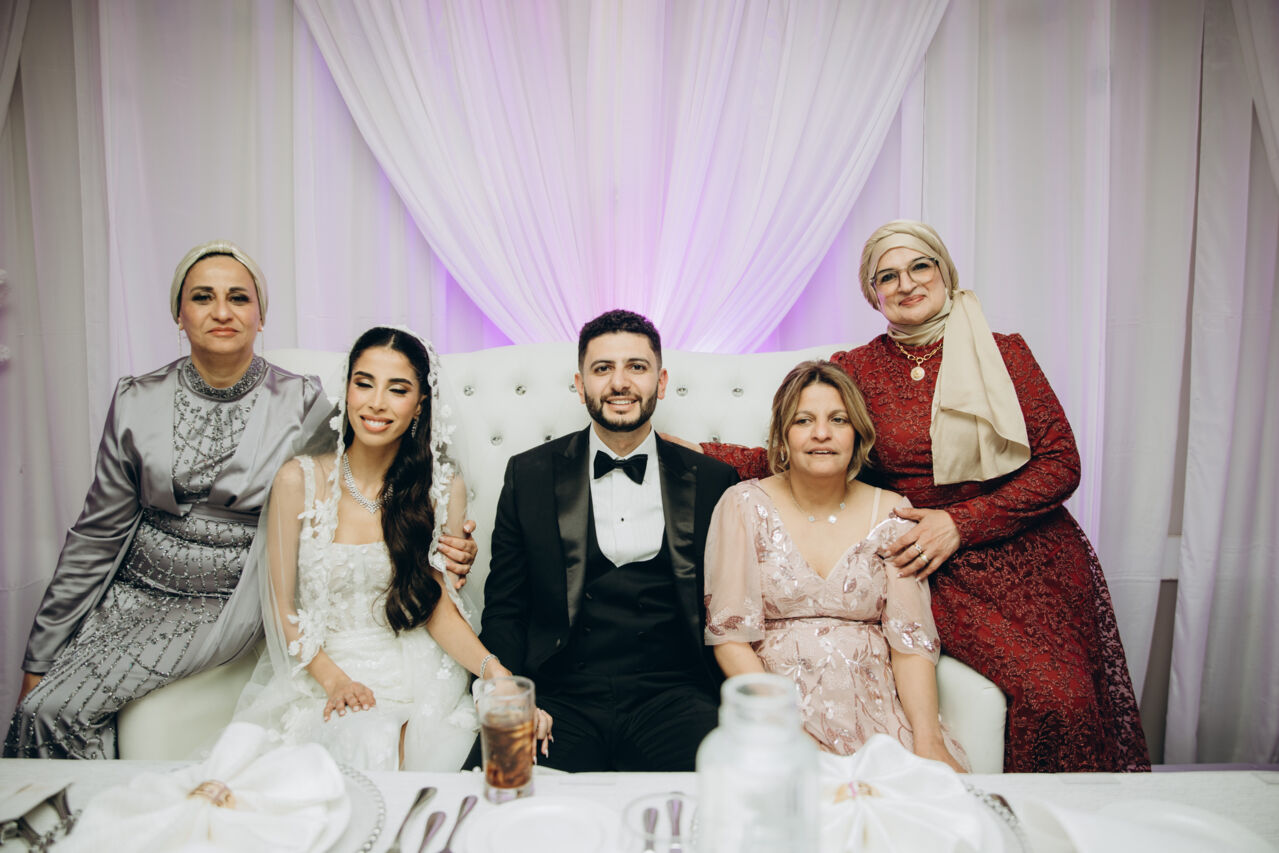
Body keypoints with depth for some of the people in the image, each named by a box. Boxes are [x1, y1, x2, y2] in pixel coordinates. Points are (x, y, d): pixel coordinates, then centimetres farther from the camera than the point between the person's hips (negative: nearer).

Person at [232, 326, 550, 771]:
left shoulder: (443, 487, -1)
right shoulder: (299, 480, -3)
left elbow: (440, 610, -1)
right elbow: (282, 608, 1)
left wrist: (493, 669, -20)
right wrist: (334, 680, -15)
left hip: (416, 681, 0)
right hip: (320, 673, 0)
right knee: (364, 749, -28)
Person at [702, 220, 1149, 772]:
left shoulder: (1005, 353, 6)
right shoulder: (854, 370, 5)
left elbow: (1061, 463, 2)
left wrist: (961, 523, -10)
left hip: (1035, 555, 2)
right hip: (944, 574, -1)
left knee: (1076, 697, -16)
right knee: (1049, 696, -20)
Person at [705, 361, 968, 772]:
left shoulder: (891, 512, 7)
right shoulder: (745, 505, 2)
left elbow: (912, 640, 1)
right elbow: (730, 638, -3)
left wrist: (928, 737, -15)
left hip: (877, 704, 2)